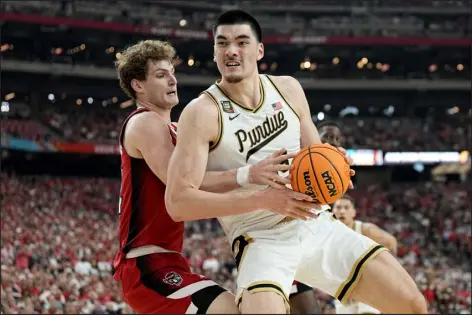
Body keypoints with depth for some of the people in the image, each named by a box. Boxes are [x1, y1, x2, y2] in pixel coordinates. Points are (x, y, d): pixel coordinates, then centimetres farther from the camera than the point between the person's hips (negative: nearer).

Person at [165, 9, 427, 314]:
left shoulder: (288, 88, 5)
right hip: (262, 241, -5)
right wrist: (264, 199, -25)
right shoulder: (202, 112, -12)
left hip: (317, 225, 5)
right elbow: (178, 202, -18)